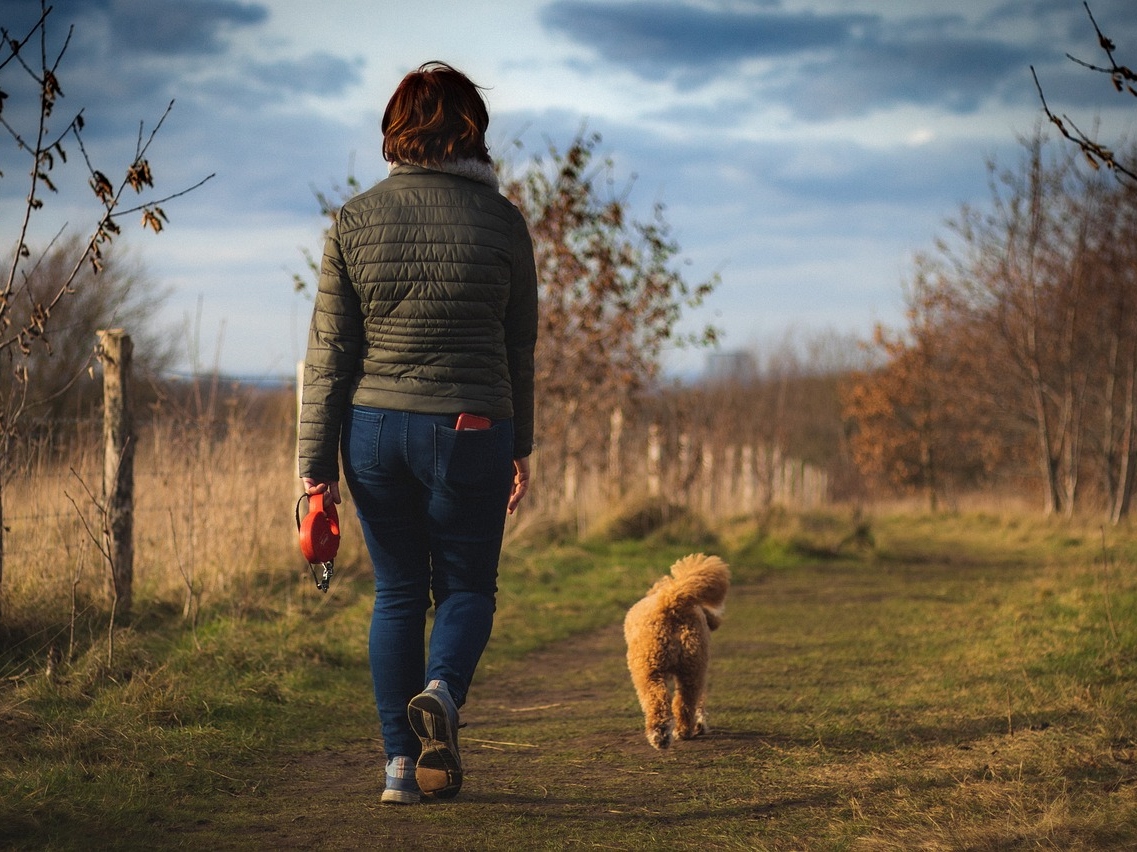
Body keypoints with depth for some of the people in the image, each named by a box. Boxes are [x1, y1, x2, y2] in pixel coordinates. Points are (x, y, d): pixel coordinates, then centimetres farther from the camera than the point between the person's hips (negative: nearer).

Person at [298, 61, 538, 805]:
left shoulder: (356, 221, -1)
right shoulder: (501, 221, -3)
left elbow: (330, 353, -1)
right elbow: (519, 349, 4)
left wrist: (315, 468, 2)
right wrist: (521, 449, 15)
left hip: (374, 428, 2)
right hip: (470, 433, -2)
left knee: (397, 591, 13)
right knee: (467, 587, 13)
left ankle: (401, 763, 10)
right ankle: (441, 691, -17)